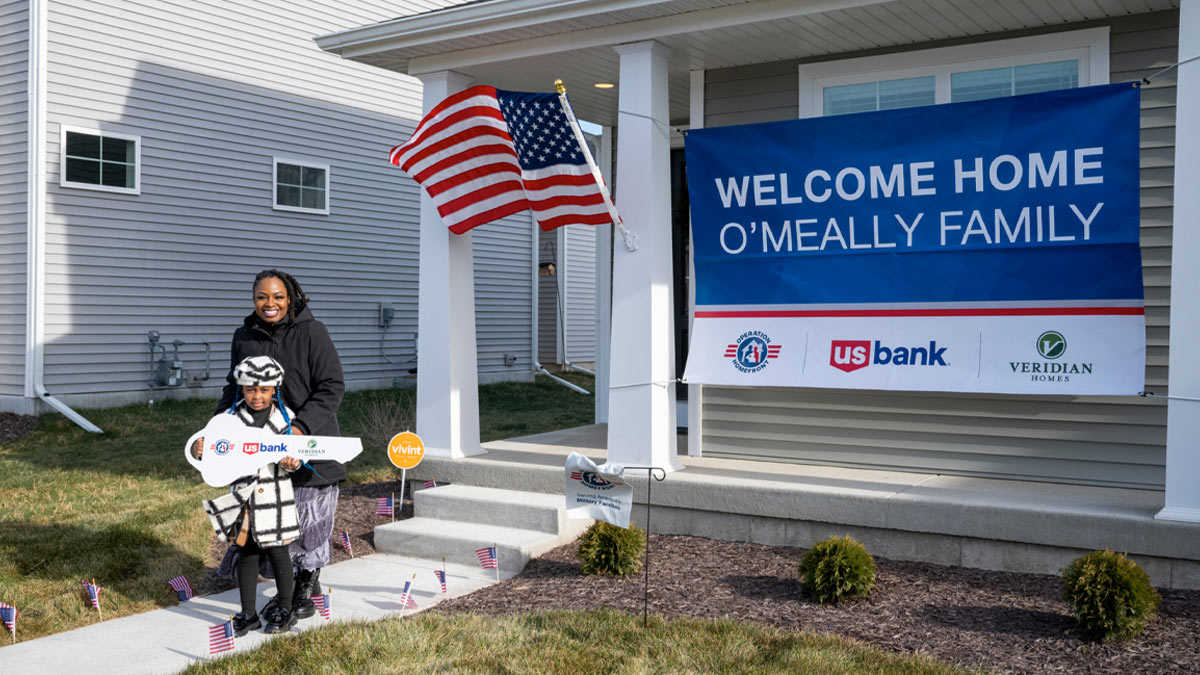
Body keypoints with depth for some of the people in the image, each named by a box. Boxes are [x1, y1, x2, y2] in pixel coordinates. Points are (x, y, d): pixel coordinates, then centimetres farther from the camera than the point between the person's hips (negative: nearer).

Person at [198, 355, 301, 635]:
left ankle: (284, 610, 22)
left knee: (277, 552, 6)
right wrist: (200, 451, -18)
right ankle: (248, 614, 22)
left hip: (274, 495, -2)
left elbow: (293, 453, 2)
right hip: (243, 497, 2)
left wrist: (291, 463, -21)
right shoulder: (232, 417, 0)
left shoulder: (284, 418, -2)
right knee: (246, 554, 10)